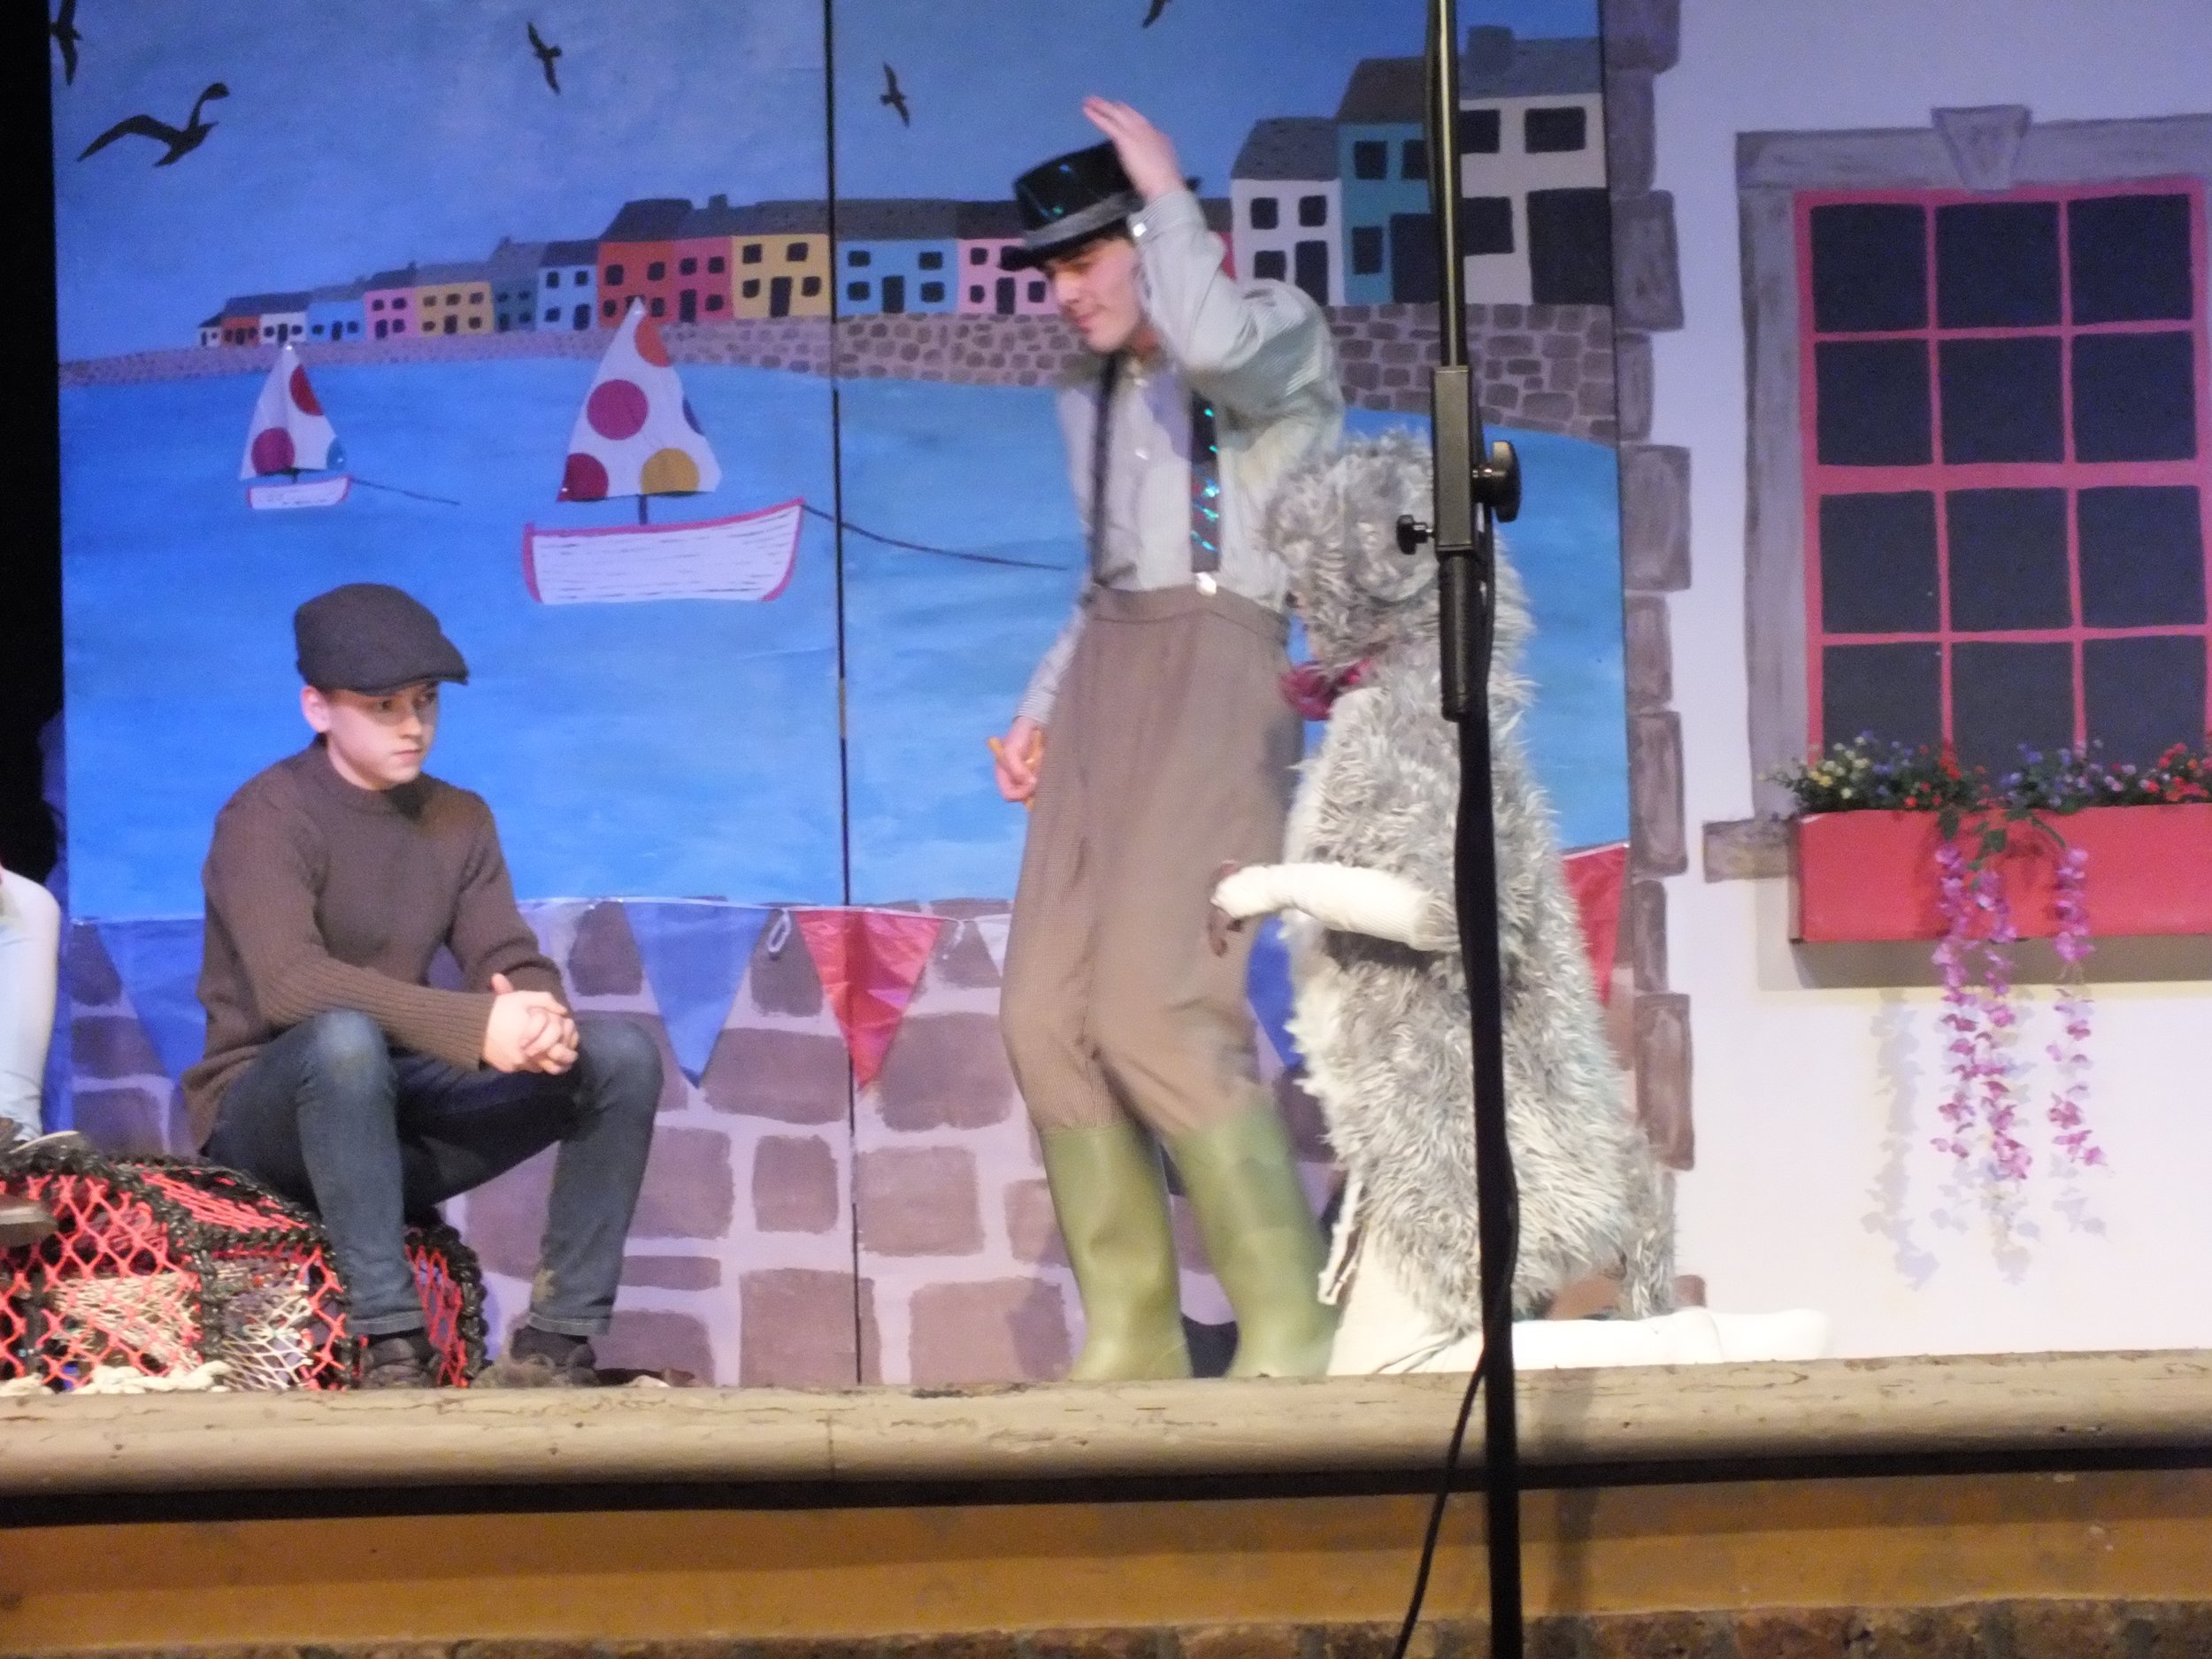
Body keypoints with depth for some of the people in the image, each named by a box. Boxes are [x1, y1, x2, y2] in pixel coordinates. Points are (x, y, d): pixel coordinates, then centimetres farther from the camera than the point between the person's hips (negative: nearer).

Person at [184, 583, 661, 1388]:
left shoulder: (459, 819, 8)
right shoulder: (267, 817, -14)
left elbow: (511, 964, 0)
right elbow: (287, 983, -30)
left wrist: (540, 1017, -26)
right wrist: (474, 1026, -38)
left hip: (399, 1112, 6)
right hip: (267, 1118, -6)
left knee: (622, 1054, -11)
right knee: (346, 1036, -39)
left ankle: (558, 1340, -15)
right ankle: (390, 1345, -35)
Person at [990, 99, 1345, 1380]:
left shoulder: (1282, 331, 2)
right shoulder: (1093, 402, 23)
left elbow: (1214, 345, -23)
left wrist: (1167, 191, -10)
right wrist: (1038, 712, 15)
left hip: (1221, 675, -8)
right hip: (1105, 685, 8)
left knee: (1158, 1008, -21)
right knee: (1049, 1018, -4)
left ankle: (1292, 1326, -16)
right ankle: (1132, 1335, -1)